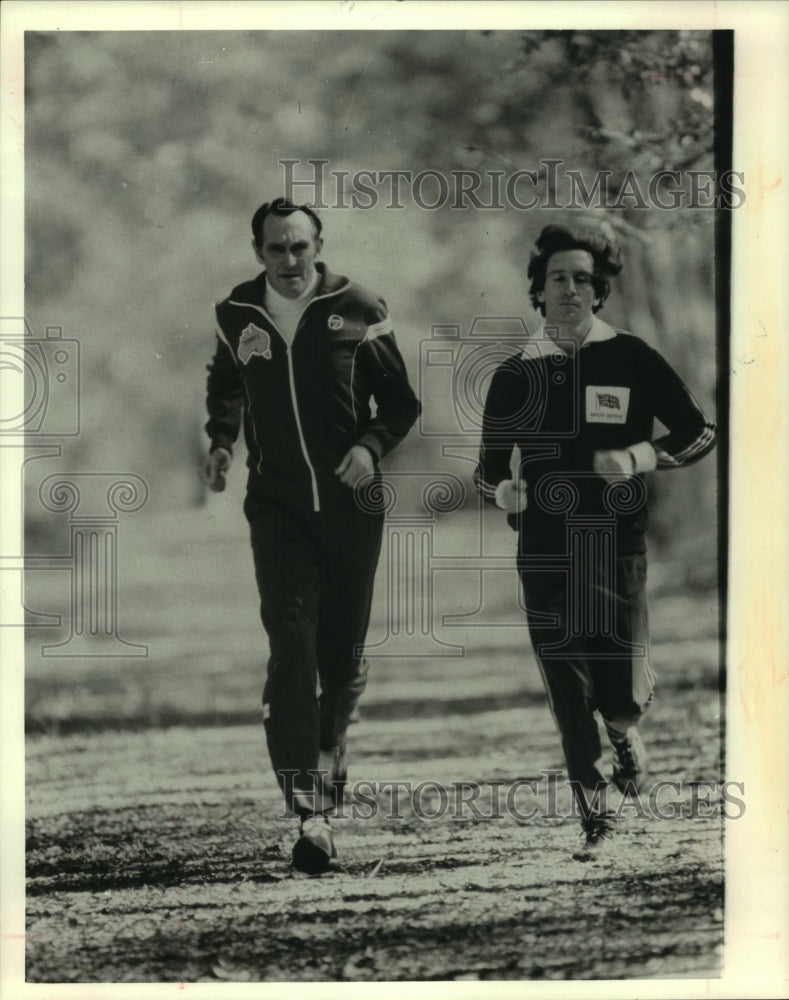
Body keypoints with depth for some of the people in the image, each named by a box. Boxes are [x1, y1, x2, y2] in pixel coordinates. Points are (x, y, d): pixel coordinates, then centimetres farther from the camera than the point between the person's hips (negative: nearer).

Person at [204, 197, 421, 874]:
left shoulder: (359, 312, -3)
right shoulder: (238, 316, 4)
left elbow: (401, 402, 3)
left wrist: (372, 445, -15)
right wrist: (222, 443, 7)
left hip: (351, 505, 0)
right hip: (277, 506, 0)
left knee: (342, 653, 8)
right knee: (291, 646, -15)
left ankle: (331, 736, 44)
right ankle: (311, 815, -21)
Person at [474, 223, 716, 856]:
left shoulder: (631, 360, 2)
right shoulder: (516, 375, 8)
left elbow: (699, 432, 6)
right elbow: (488, 469, 15)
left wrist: (641, 457, -11)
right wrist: (504, 491, -8)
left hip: (617, 546, -1)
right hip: (545, 554, 2)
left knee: (622, 696, -7)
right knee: (569, 697, -2)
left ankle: (626, 733, 30)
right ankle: (595, 819, 12)